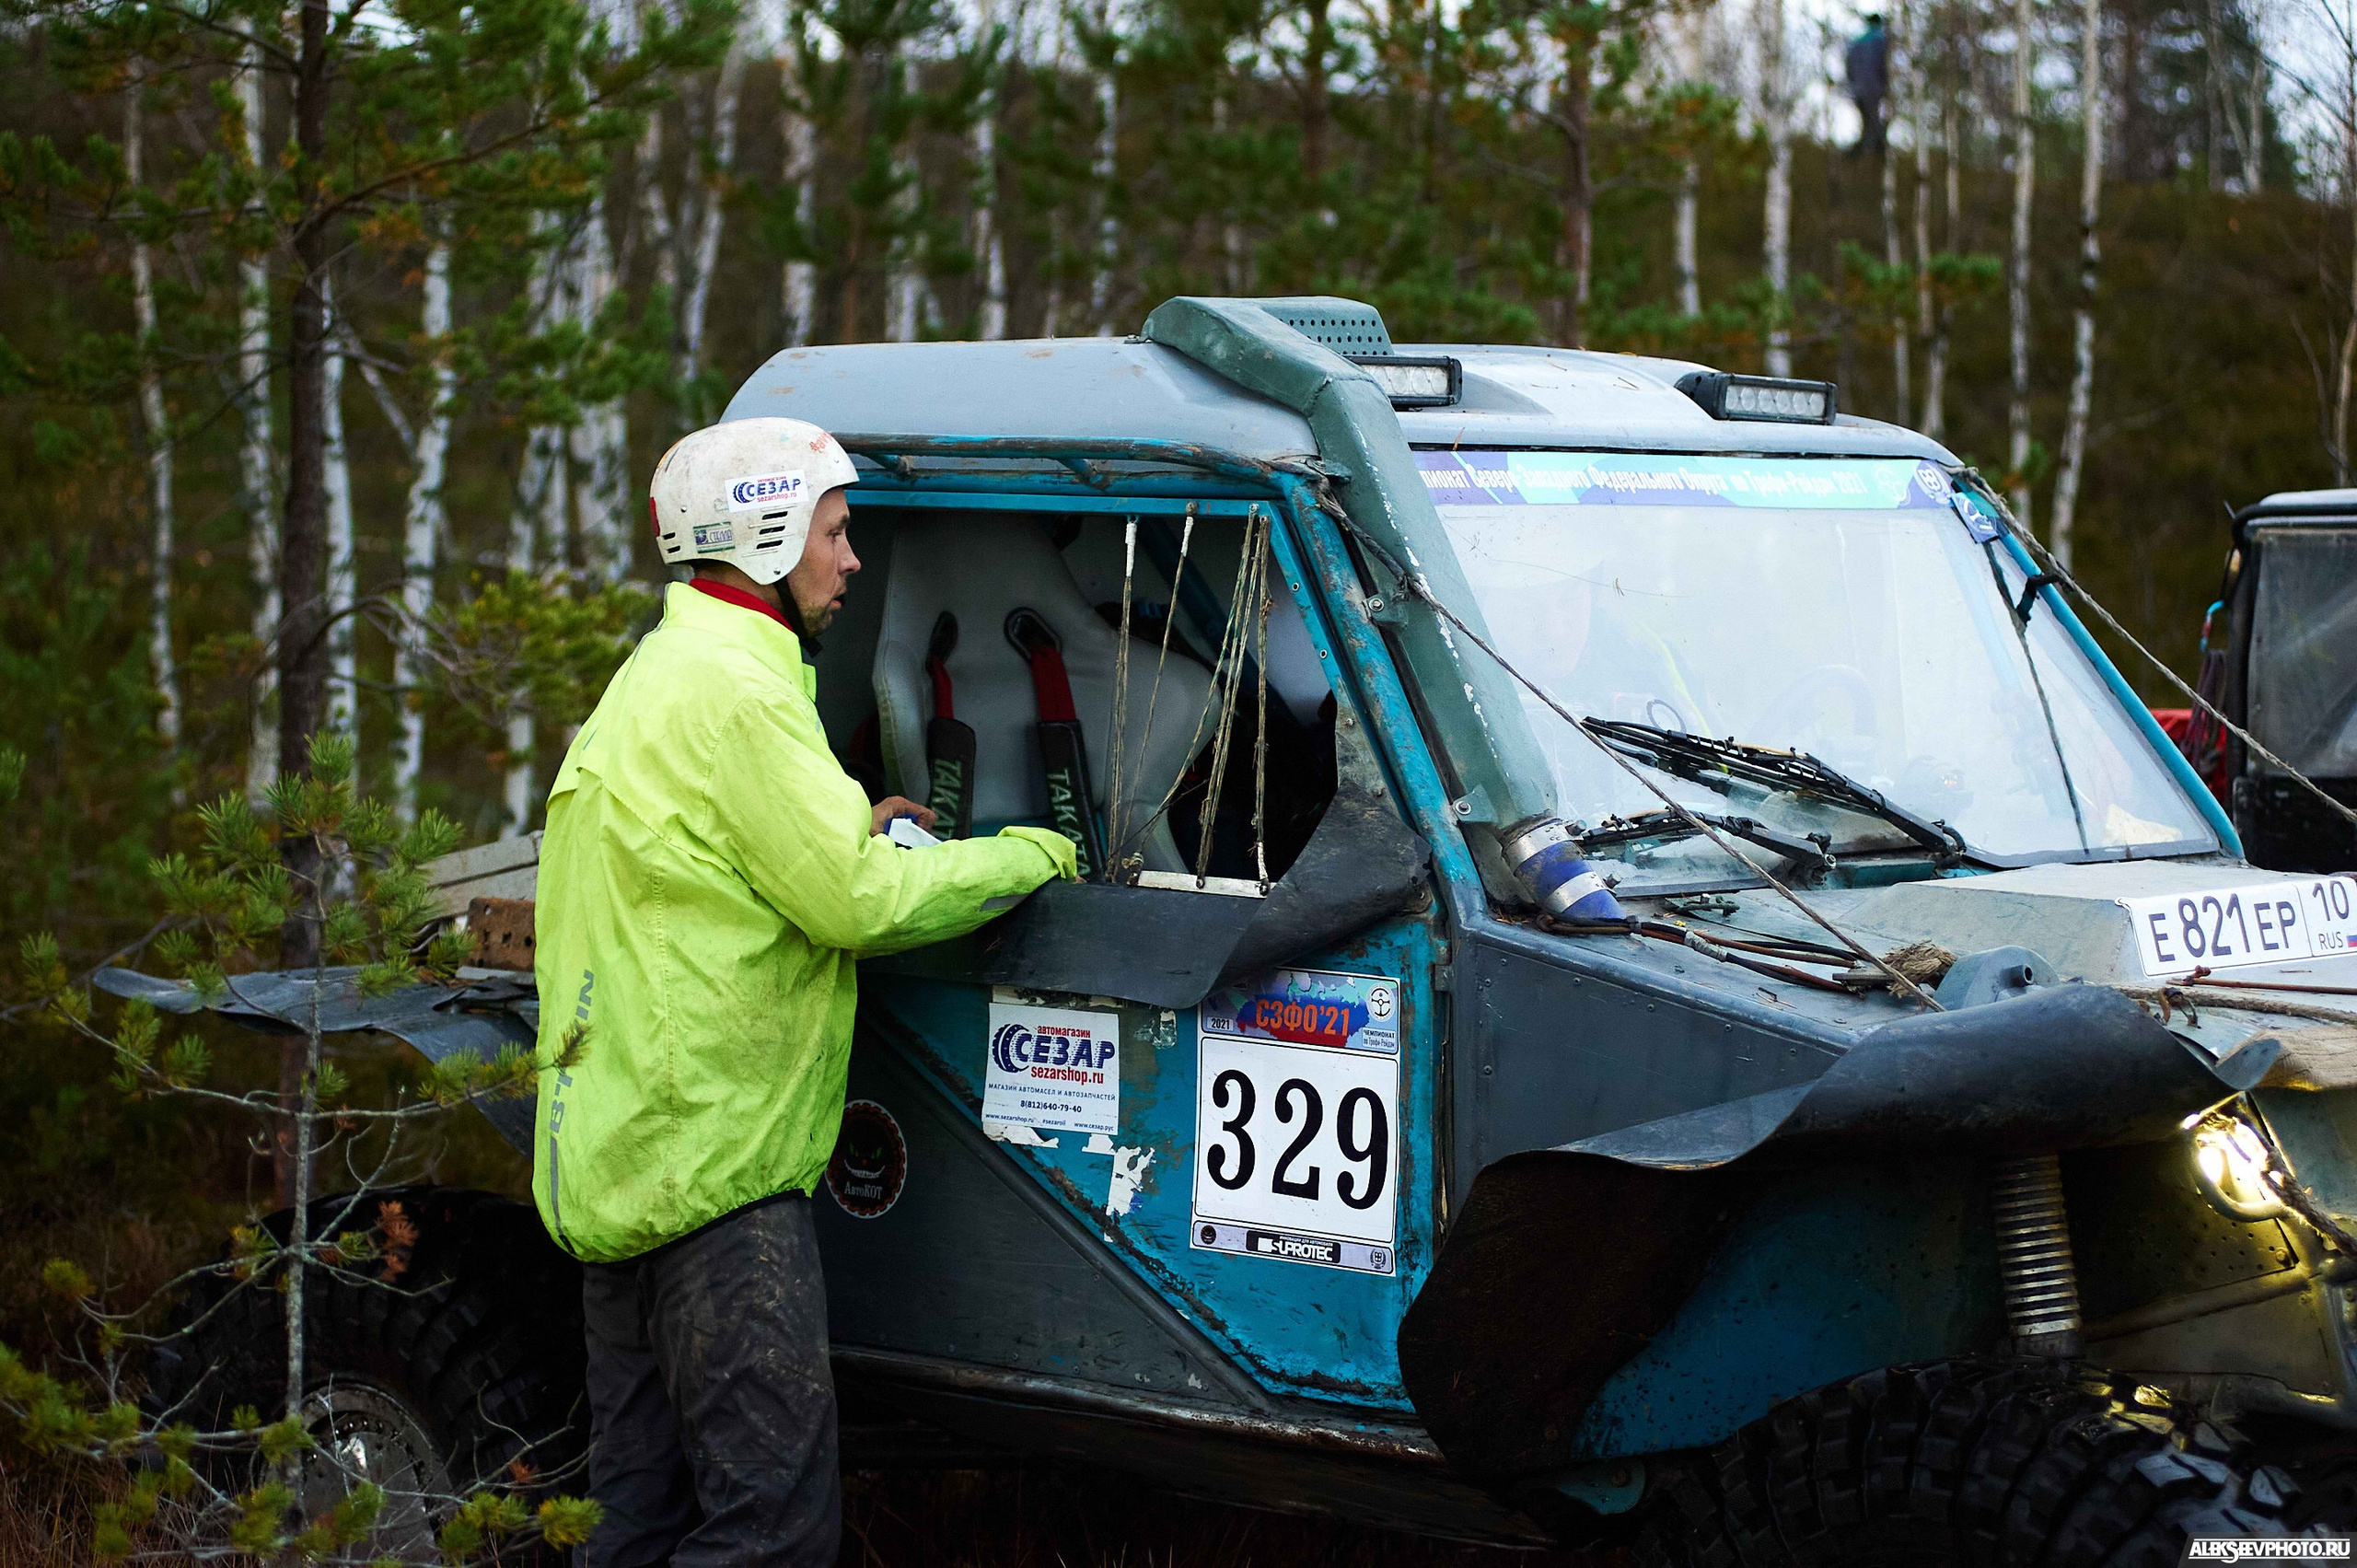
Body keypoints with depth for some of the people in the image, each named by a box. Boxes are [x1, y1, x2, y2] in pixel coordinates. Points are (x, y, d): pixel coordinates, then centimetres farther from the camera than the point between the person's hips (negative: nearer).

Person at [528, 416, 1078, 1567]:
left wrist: (848, 837, 15)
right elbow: (855, 904, -15)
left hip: (617, 1155, 11)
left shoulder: (657, 675, 21)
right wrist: (1030, 857, -3)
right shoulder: (736, 688, -13)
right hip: (712, 1161, -11)